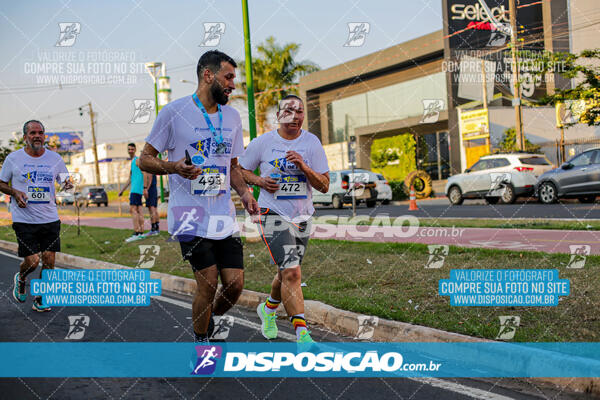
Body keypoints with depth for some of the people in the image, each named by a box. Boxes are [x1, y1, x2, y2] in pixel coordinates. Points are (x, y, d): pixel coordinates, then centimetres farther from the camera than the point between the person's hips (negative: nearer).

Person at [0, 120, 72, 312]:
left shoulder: (55, 158, 6)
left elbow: (65, 179, 16)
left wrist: (68, 184, -7)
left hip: (50, 219, 3)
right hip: (24, 220, -2)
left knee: (49, 261, 0)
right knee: (32, 261, -8)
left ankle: (40, 300, 18)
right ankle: (20, 278, 28)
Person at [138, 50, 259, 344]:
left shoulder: (232, 116, 13)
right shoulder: (174, 111, -4)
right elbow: (144, 160, 0)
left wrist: (245, 193, 4)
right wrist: (174, 167, -20)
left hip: (224, 216, 5)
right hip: (190, 215, -5)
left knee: (234, 285, 1)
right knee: (208, 284, -9)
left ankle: (210, 320, 31)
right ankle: (201, 341, 13)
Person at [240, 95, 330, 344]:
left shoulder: (312, 143, 1)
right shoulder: (262, 143, -3)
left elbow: (324, 186, -2)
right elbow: (239, 171, 9)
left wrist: (303, 167, -18)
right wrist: (260, 181, -10)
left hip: (302, 217, 4)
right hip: (273, 215, -4)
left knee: (287, 272, 16)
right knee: (292, 272, -17)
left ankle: (268, 309, 45)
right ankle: (302, 334, -14)